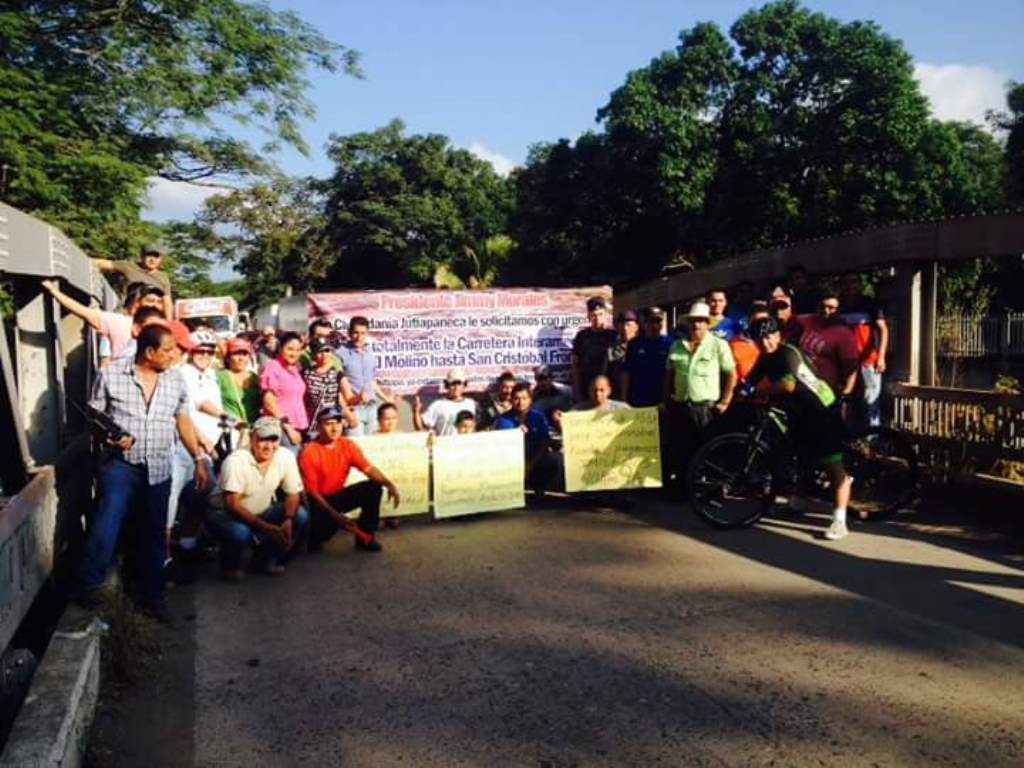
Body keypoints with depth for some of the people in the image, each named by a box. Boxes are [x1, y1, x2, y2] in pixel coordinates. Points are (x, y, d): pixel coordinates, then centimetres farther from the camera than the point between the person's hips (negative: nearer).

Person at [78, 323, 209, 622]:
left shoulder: (176, 380, 4)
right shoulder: (111, 374, -6)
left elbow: (183, 421, 12)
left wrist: (198, 459, 9)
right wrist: (108, 439, -20)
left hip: (158, 470, 3)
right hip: (120, 465, -3)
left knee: (154, 534, 10)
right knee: (106, 527, -10)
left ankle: (151, 595, 23)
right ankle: (88, 587, 11)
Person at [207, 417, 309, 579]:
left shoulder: (286, 457, -13)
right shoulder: (236, 461, -26)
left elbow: (293, 494, -6)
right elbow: (232, 504, -29)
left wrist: (288, 520, -27)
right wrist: (266, 528, -37)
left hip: (261, 512, 5)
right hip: (225, 513, -5)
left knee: (301, 516, -15)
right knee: (241, 533, -37)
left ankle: (265, 559, 5)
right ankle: (230, 565, 0)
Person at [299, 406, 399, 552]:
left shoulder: (348, 445, -4)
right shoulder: (309, 452, -20)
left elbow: (369, 469, -11)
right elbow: (311, 491, -18)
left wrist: (389, 484, -31)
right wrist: (333, 513, -30)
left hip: (338, 496, 6)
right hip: (318, 501, -6)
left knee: (373, 487, -14)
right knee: (330, 521, -36)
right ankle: (313, 537, 3)